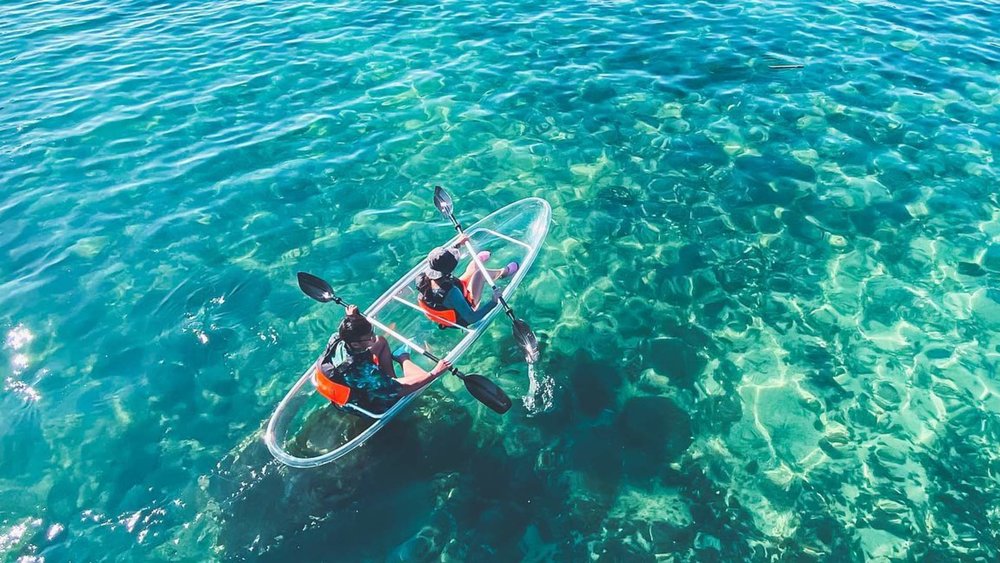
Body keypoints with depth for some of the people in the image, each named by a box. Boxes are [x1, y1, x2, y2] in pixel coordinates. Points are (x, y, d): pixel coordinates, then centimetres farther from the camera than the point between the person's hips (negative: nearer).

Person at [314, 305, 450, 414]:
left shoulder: (336, 341, -24)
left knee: (381, 342, 10)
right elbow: (403, 388, -36)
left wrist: (350, 316, 21)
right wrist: (435, 373, -31)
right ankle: (401, 357, 25)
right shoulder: (364, 373, -44)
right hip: (373, 406, -6)